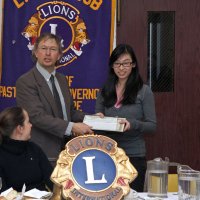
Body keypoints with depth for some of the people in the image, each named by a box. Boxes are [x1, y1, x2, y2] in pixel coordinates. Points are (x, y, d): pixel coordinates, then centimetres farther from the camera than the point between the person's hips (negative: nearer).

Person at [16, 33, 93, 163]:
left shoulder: (62, 80, 14)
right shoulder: (25, 82, -10)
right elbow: (37, 116, -20)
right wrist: (72, 127, -26)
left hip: (65, 151, 6)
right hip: (42, 153, -6)